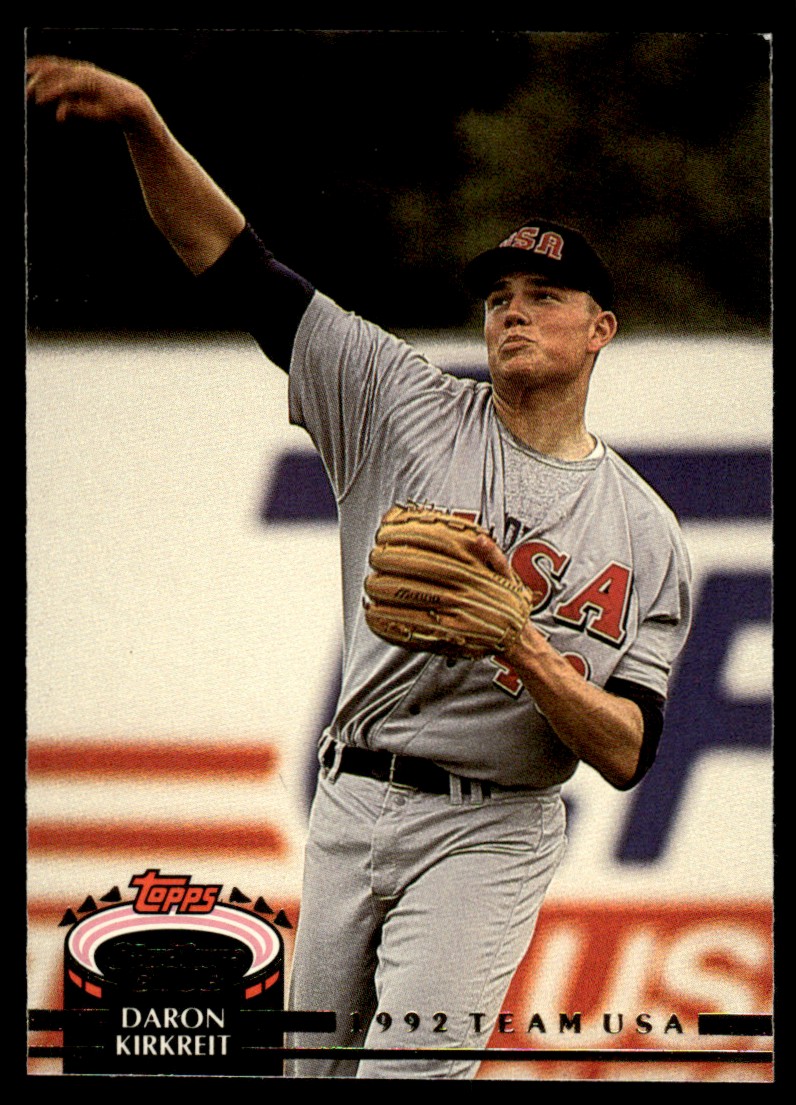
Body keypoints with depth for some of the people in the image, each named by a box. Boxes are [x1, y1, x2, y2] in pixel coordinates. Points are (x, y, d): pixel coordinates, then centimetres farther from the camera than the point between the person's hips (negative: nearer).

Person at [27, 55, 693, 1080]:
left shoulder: (643, 532, 1)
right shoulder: (410, 408, 4)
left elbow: (627, 755, -6)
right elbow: (235, 261, -2)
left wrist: (523, 648, -22)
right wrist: (146, 127, -17)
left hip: (487, 834, -3)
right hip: (349, 806, 3)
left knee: (409, 1069, -18)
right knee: (316, 1063, 10)